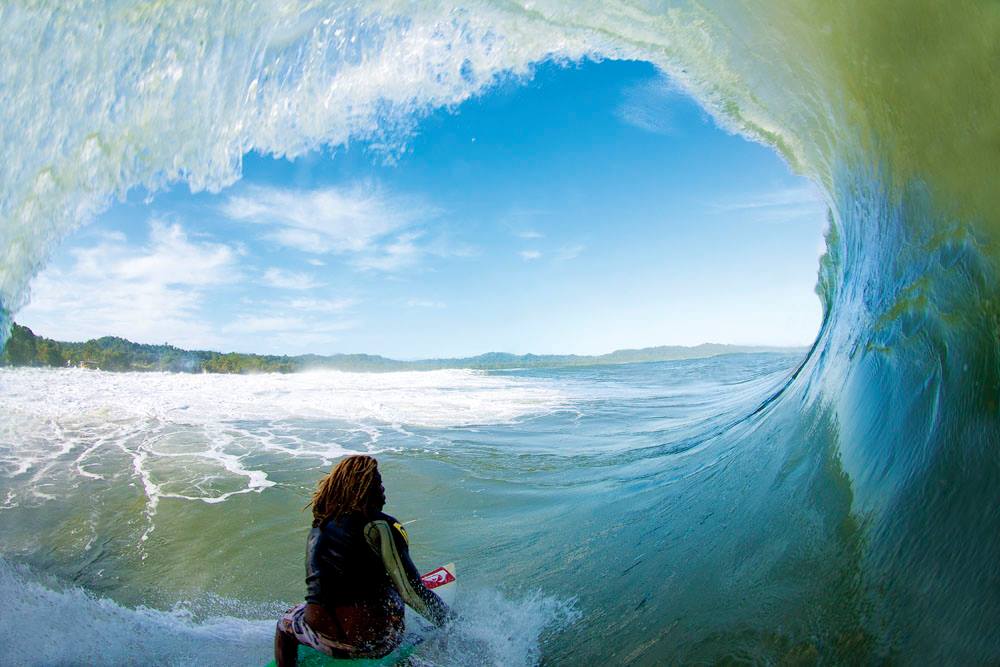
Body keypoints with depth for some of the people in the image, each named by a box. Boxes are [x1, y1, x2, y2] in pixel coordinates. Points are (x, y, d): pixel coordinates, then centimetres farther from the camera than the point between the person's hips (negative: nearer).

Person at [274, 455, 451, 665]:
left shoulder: (318, 529, 5)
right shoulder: (379, 527, -13)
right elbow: (410, 591, -14)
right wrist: (447, 619, 1)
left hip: (329, 639, 4)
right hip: (381, 642, -3)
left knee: (285, 623, 33)